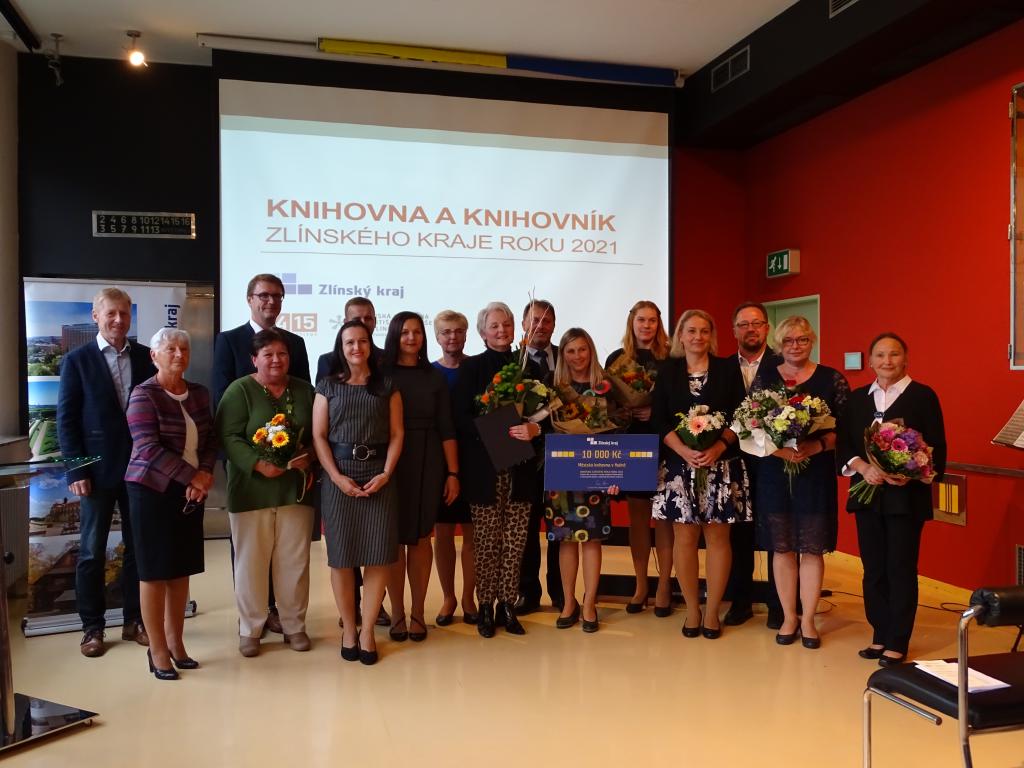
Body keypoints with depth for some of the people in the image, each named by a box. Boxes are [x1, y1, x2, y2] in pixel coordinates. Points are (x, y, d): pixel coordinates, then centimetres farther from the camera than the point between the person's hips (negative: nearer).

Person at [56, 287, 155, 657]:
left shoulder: (145, 357, 4)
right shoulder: (77, 360, -2)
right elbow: (66, 419, -3)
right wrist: (77, 471, -9)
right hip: (98, 470, -2)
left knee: (139, 546, 10)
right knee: (92, 551, 7)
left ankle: (134, 620, 23)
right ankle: (92, 628, 19)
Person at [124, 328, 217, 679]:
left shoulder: (199, 393, 8)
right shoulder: (144, 394, -9)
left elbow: (210, 440, 9)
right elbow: (149, 448, -18)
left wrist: (205, 473, -10)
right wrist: (192, 476, -19)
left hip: (189, 492, 5)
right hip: (152, 490, -5)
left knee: (182, 569, 10)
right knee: (155, 571, 3)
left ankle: (176, 643, 23)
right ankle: (157, 650, 14)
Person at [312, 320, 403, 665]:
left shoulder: (387, 386, 8)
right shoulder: (328, 385, 7)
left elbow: (397, 434, 4)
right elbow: (318, 435, 1)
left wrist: (386, 474, -9)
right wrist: (337, 477, -10)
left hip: (379, 474, 0)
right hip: (339, 475, 0)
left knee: (379, 553, -3)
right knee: (342, 555, 1)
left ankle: (367, 630, 9)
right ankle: (348, 629, 14)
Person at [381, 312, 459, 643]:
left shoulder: (434, 378, 7)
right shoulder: (381, 375, 2)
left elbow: (446, 429, 6)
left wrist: (452, 473, 1)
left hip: (427, 465, 1)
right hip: (390, 464, -1)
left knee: (420, 538, 5)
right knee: (394, 538, 2)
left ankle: (417, 612, 16)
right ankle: (397, 612, 15)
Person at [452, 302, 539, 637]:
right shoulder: (472, 367, 3)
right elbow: (461, 417, -4)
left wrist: (535, 428, -10)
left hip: (520, 467, 3)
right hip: (484, 466, -2)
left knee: (515, 540, 3)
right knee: (487, 541, 1)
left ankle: (507, 605, 16)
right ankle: (486, 607, 15)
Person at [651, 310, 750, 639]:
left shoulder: (727, 371, 6)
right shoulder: (668, 372, 7)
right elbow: (659, 420, 0)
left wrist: (717, 448, -14)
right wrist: (684, 451, -14)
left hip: (722, 465, 0)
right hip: (679, 464, 0)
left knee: (717, 537, 2)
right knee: (685, 537, 2)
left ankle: (712, 611, 13)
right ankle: (692, 610, 15)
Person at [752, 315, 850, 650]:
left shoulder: (832, 379, 2)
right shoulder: (764, 376, 5)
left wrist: (817, 446, -18)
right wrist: (778, 448, -15)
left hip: (817, 474, -1)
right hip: (774, 472, 1)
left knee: (812, 549, 4)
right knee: (782, 548, 8)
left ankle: (808, 619, 18)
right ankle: (789, 617, 22)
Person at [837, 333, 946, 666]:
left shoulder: (923, 396, -2)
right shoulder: (857, 398, 10)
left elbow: (936, 449, -5)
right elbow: (843, 444, 4)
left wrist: (910, 475, -21)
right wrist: (863, 467, -14)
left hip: (906, 497, -4)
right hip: (867, 495, 4)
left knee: (901, 570, 3)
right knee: (873, 569, 10)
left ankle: (898, 642, 14)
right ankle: (880, 636, 23)